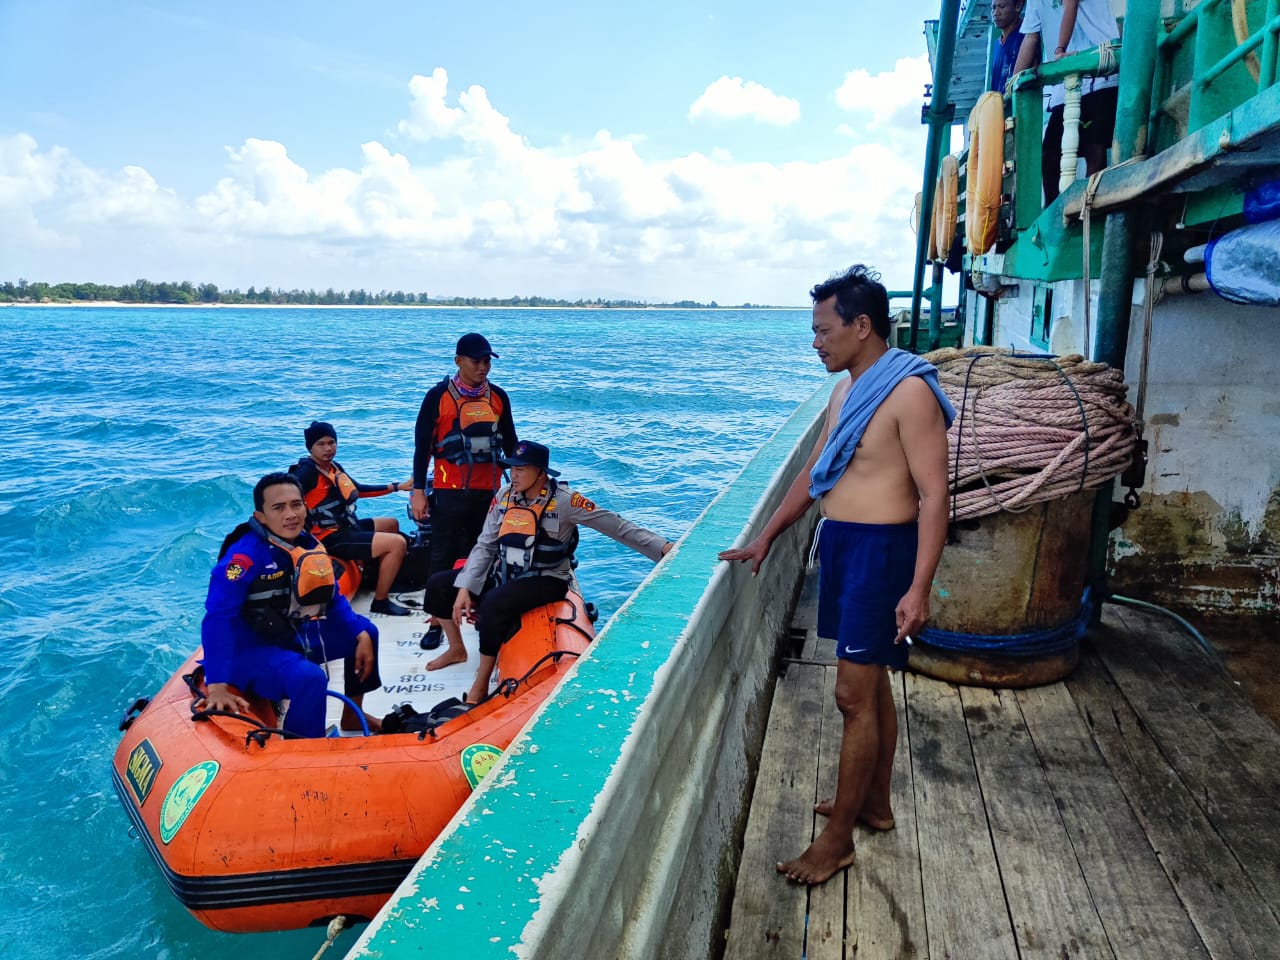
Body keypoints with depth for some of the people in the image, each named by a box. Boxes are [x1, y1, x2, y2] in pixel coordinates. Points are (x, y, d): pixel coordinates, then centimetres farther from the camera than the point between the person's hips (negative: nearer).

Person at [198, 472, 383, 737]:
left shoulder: (309, 545, -2)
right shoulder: (245, 554, -25)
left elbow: (332, 598, 9)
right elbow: (217, 619, -31)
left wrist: (361, 635, -4)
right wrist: (217, 686, -37)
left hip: (298, 634, 8)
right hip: (251, 648, -8)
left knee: (366, 632, 13)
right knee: (309, 678, -34)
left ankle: (352, 716, 27)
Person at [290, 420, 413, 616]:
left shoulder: (335, 467, 9)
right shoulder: (307, 471, -17)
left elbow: (358, 489, 19)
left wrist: (398, 487, 17)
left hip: (346, 529, 10)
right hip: (330, 539, -10)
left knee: (391, 524, 29)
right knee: (398, 543, -18)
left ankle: (379, 579, 34)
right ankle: (380, 601, -7)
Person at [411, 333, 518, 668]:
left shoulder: (498, 397, 8)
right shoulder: (439, 396, -2)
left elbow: (510, 443, 15)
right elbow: (422, 445, -2)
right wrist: (418, 491, -7)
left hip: (490, 492, 3)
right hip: (450, 493, -3)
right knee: (442, 562, -3)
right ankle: (438, 621, 1)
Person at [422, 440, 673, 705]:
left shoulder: (563, 500, -15)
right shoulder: (504, 497, 0)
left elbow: (615, 525, -16)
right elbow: (485, 546, 0)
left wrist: (662, 547, -24)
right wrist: (464, 588, -11)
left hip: (545, 581, -6)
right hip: (503, 575, 6)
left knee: (495, 604, -32)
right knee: (439, 585, -2)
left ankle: (480, 686, -16)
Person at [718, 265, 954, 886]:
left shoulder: (908, 392, -16)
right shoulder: (846, 391, 12)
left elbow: (934, 494, -19)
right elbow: (813, 474, 19)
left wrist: (919, 589, -24)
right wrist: (766, 538, 20)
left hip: (880, 551, -9)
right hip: (840, 543, 9)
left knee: (855, 694, -2)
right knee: (870, 683, 18)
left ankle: (837, 839, 11)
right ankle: (874, 804, 34)